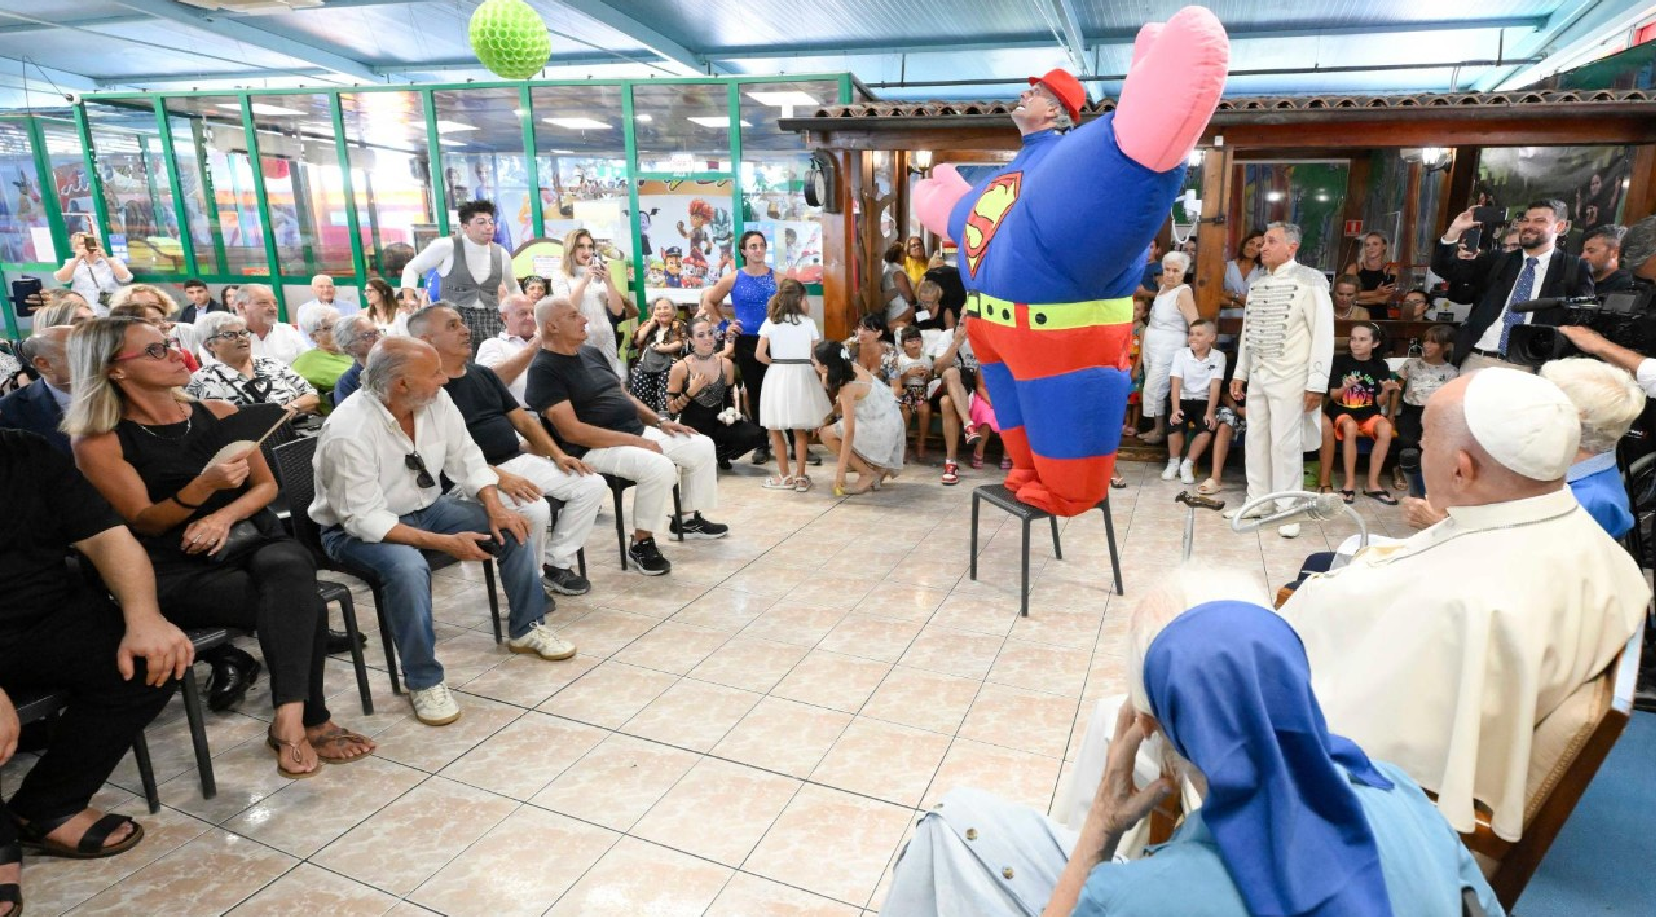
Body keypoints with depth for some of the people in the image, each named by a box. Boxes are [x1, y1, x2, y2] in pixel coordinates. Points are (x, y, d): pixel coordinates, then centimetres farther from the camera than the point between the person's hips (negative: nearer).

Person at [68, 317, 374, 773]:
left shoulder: (219, 413, 10)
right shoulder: (100, 444, -2)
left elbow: (267, 485, 12)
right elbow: (145, 522, -5)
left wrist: (223, 516, -9)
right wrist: (204, 485, -24)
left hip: (255, 542, 4)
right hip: (180, 572, -3)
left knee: (290, 566, -35)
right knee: (305, 606, -31)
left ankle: (289, 719, -32)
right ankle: (312, 721, -20)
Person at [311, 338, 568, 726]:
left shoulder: (437, 401, -12)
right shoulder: (348, 431, -28)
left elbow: (465, 457, -1)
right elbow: (364, 518, -27)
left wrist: (496, 508, -18)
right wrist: (444, 542, -33)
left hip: (427, 507, 6)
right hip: (358, 527, -6)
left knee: (513, 527, -8)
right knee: (409, 568, -36)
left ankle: (527, 629, 12)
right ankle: (424, 681, -16)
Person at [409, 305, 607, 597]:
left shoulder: (484, 374, 17)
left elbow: (522, 419, 17)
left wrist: (557, 454, 4)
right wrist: (499, 477, -26)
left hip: (521, 460, 8)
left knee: (594, 485, -4)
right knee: (534, 510, -33)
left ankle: (556, 564, 6)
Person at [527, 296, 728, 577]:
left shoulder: (592, 353, 13)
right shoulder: (544, 369, -14)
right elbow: (571, 431, -22)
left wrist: (659, 421, 7)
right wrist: (634, 441, -23)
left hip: (637, 431, 9)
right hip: (595, 447, -9)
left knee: (703, 447, 4)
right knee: (660, 467, -33)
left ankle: (690, 520, 21)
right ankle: (641, 544, -13)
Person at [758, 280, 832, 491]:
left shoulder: (770, 322, -1)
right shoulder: (808, 323, 0)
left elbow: (760, 354, -7)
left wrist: (774, 363, 11)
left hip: (777, 376, -1)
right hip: (802, 375, 1)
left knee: (776, 429, 9)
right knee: (800, 430, 11)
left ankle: (784, 477, 11)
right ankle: (800, 477, 13)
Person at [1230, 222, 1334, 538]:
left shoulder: (1309, 282, -10)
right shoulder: (1257, 285, 10)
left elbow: (1323, 334, -12)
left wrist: (1316, 384, -16)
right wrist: (1239, 374, 15)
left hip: (1289, 377, -6)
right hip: (1258, 375, 6)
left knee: (1285, 443, -2)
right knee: (1255, 440, 10)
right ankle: (1257, 502, 23)